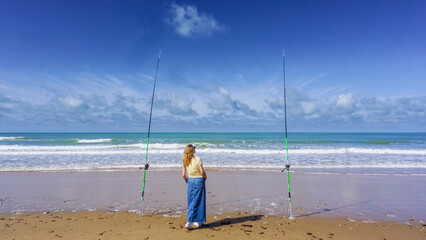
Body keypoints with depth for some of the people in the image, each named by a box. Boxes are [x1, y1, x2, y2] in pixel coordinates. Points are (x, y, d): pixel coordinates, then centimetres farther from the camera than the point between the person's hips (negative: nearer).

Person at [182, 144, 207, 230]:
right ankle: (188, 222, 8)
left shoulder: (185, 161, 0)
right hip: (199, 180, -5)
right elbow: (202, 171, -17)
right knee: (197, 202, 6)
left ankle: (197, 221, 23)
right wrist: (205, 177, 2)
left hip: (190, 181, 5)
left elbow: (183, 175, 0)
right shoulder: (197, 159, -14)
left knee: (191, 202, 15)